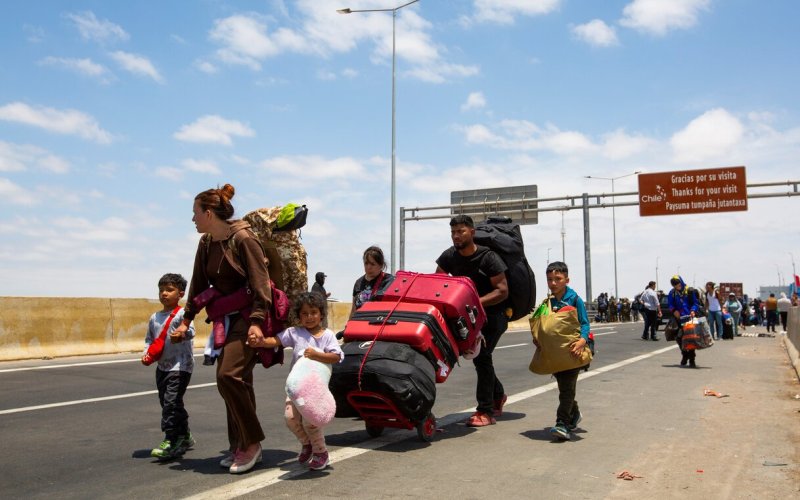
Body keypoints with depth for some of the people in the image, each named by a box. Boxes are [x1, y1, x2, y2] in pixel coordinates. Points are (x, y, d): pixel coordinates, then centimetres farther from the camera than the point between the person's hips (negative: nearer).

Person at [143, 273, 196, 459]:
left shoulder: (181, 313, -10)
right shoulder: (154, 318, 12)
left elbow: (190, 330, -25)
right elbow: (149, 338, 20)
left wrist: (182, 335, -47)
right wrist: (146, 353, 2)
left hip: (180, 366, -8)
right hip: (162, 366, 8)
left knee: (171, 402, -13)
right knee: (166, 402, 15)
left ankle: (171, 441, -5)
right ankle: (184, 437, 30)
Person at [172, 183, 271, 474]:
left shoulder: (242, 239, -14)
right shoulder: (206, 243, 9)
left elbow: (260, 282, -17)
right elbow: (198, 283, 17)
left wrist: (257, 321, -24)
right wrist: (186, 319, 17)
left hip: (247, 316, -8)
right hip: (226, 318, 8)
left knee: (228, 376, -18)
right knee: (238, 381, 10)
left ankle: (251, 442, -4)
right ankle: (240, 446, 20)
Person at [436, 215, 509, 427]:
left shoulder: (489, 258, -18)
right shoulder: (449, 256, -3)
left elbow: (502, 291, -21)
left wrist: (477, 302, -33)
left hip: (493, 314, -6)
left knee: (482, 356, -16)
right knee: (478, 356, 11)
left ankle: (486, 411, -11)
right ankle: (497, 395, 35)